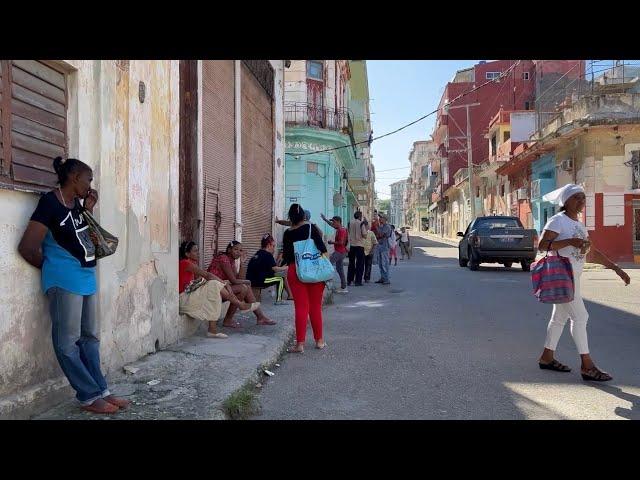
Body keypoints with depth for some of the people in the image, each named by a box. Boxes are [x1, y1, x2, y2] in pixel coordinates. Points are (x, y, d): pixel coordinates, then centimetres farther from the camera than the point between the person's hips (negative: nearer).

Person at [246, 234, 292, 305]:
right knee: (281, 279, 6)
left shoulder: (258, 254, 17)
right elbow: (275, 269, -11)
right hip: (259, 281, -8)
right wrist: (285, 268, 4)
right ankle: (278, 300, 3)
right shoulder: (268, 255, -8)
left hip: (251, 281, 8)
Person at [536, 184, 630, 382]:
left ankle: (547, 357, 23)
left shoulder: (579, 225, 16)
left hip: (573, 276, 9)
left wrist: (616, 268, 13)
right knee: (579, 317, -8)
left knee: (560, 317, 13)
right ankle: (587, 365, -2)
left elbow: (593, 252, 18)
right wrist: (570, 241, -24)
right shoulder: (558, 220, -10)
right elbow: (542, 245, -20)